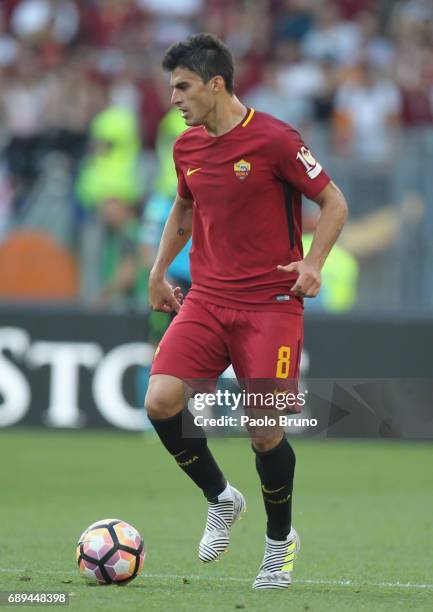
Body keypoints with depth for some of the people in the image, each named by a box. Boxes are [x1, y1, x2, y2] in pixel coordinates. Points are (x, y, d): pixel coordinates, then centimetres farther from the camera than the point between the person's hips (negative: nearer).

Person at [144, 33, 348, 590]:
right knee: (160, 401, -14)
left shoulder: (274, 139, -11)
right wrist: (158, 272, 21)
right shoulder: (186, 147, 8)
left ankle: (280, 540, 18)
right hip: (207, 300, 5)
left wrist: (313, 262, -17)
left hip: (270, 303, -5)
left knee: (264, 431, -9)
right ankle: (221, 500, 10)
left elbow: (333, 201, -4)